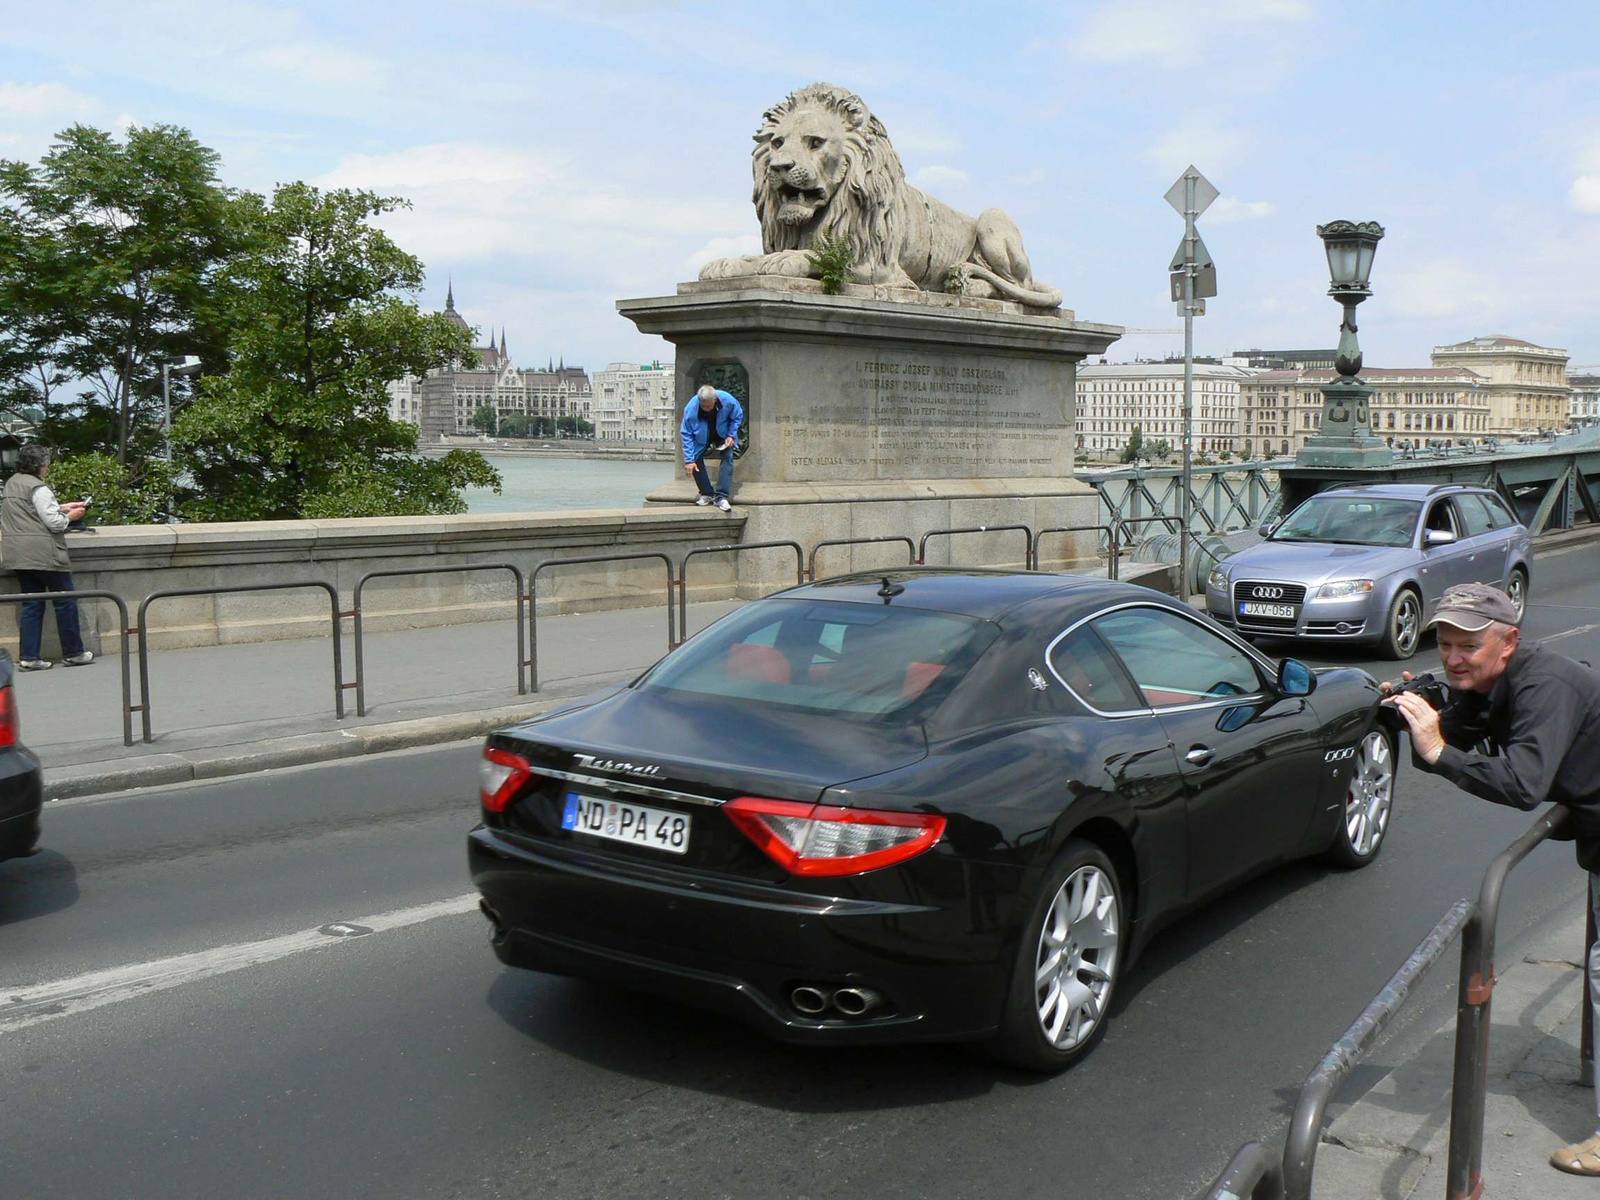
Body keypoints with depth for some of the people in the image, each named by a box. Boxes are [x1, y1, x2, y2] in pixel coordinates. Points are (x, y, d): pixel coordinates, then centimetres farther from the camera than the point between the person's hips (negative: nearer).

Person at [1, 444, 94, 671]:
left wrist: (64, 507, 17)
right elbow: (54, 523, -16)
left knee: (32, 605, 10)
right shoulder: (37, 488, -14)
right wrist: (70, 516, 2)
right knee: (65, 601, 2)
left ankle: (29, 656, 7)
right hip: (43, 554, -9)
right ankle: (73, 653, 8)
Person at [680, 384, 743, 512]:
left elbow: (738, 416, -10)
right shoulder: (691, 408, -34)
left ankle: (721, 497, -20)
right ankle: (707, 494, 5)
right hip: (702, 436, 1)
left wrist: (731, 435, -21)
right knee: (695, 460, -12)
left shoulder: (728, 401, -34)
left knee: (728, 457, -20)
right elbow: (687, 434, -24)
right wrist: (689, 460, -27)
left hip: (723, 433, -1)